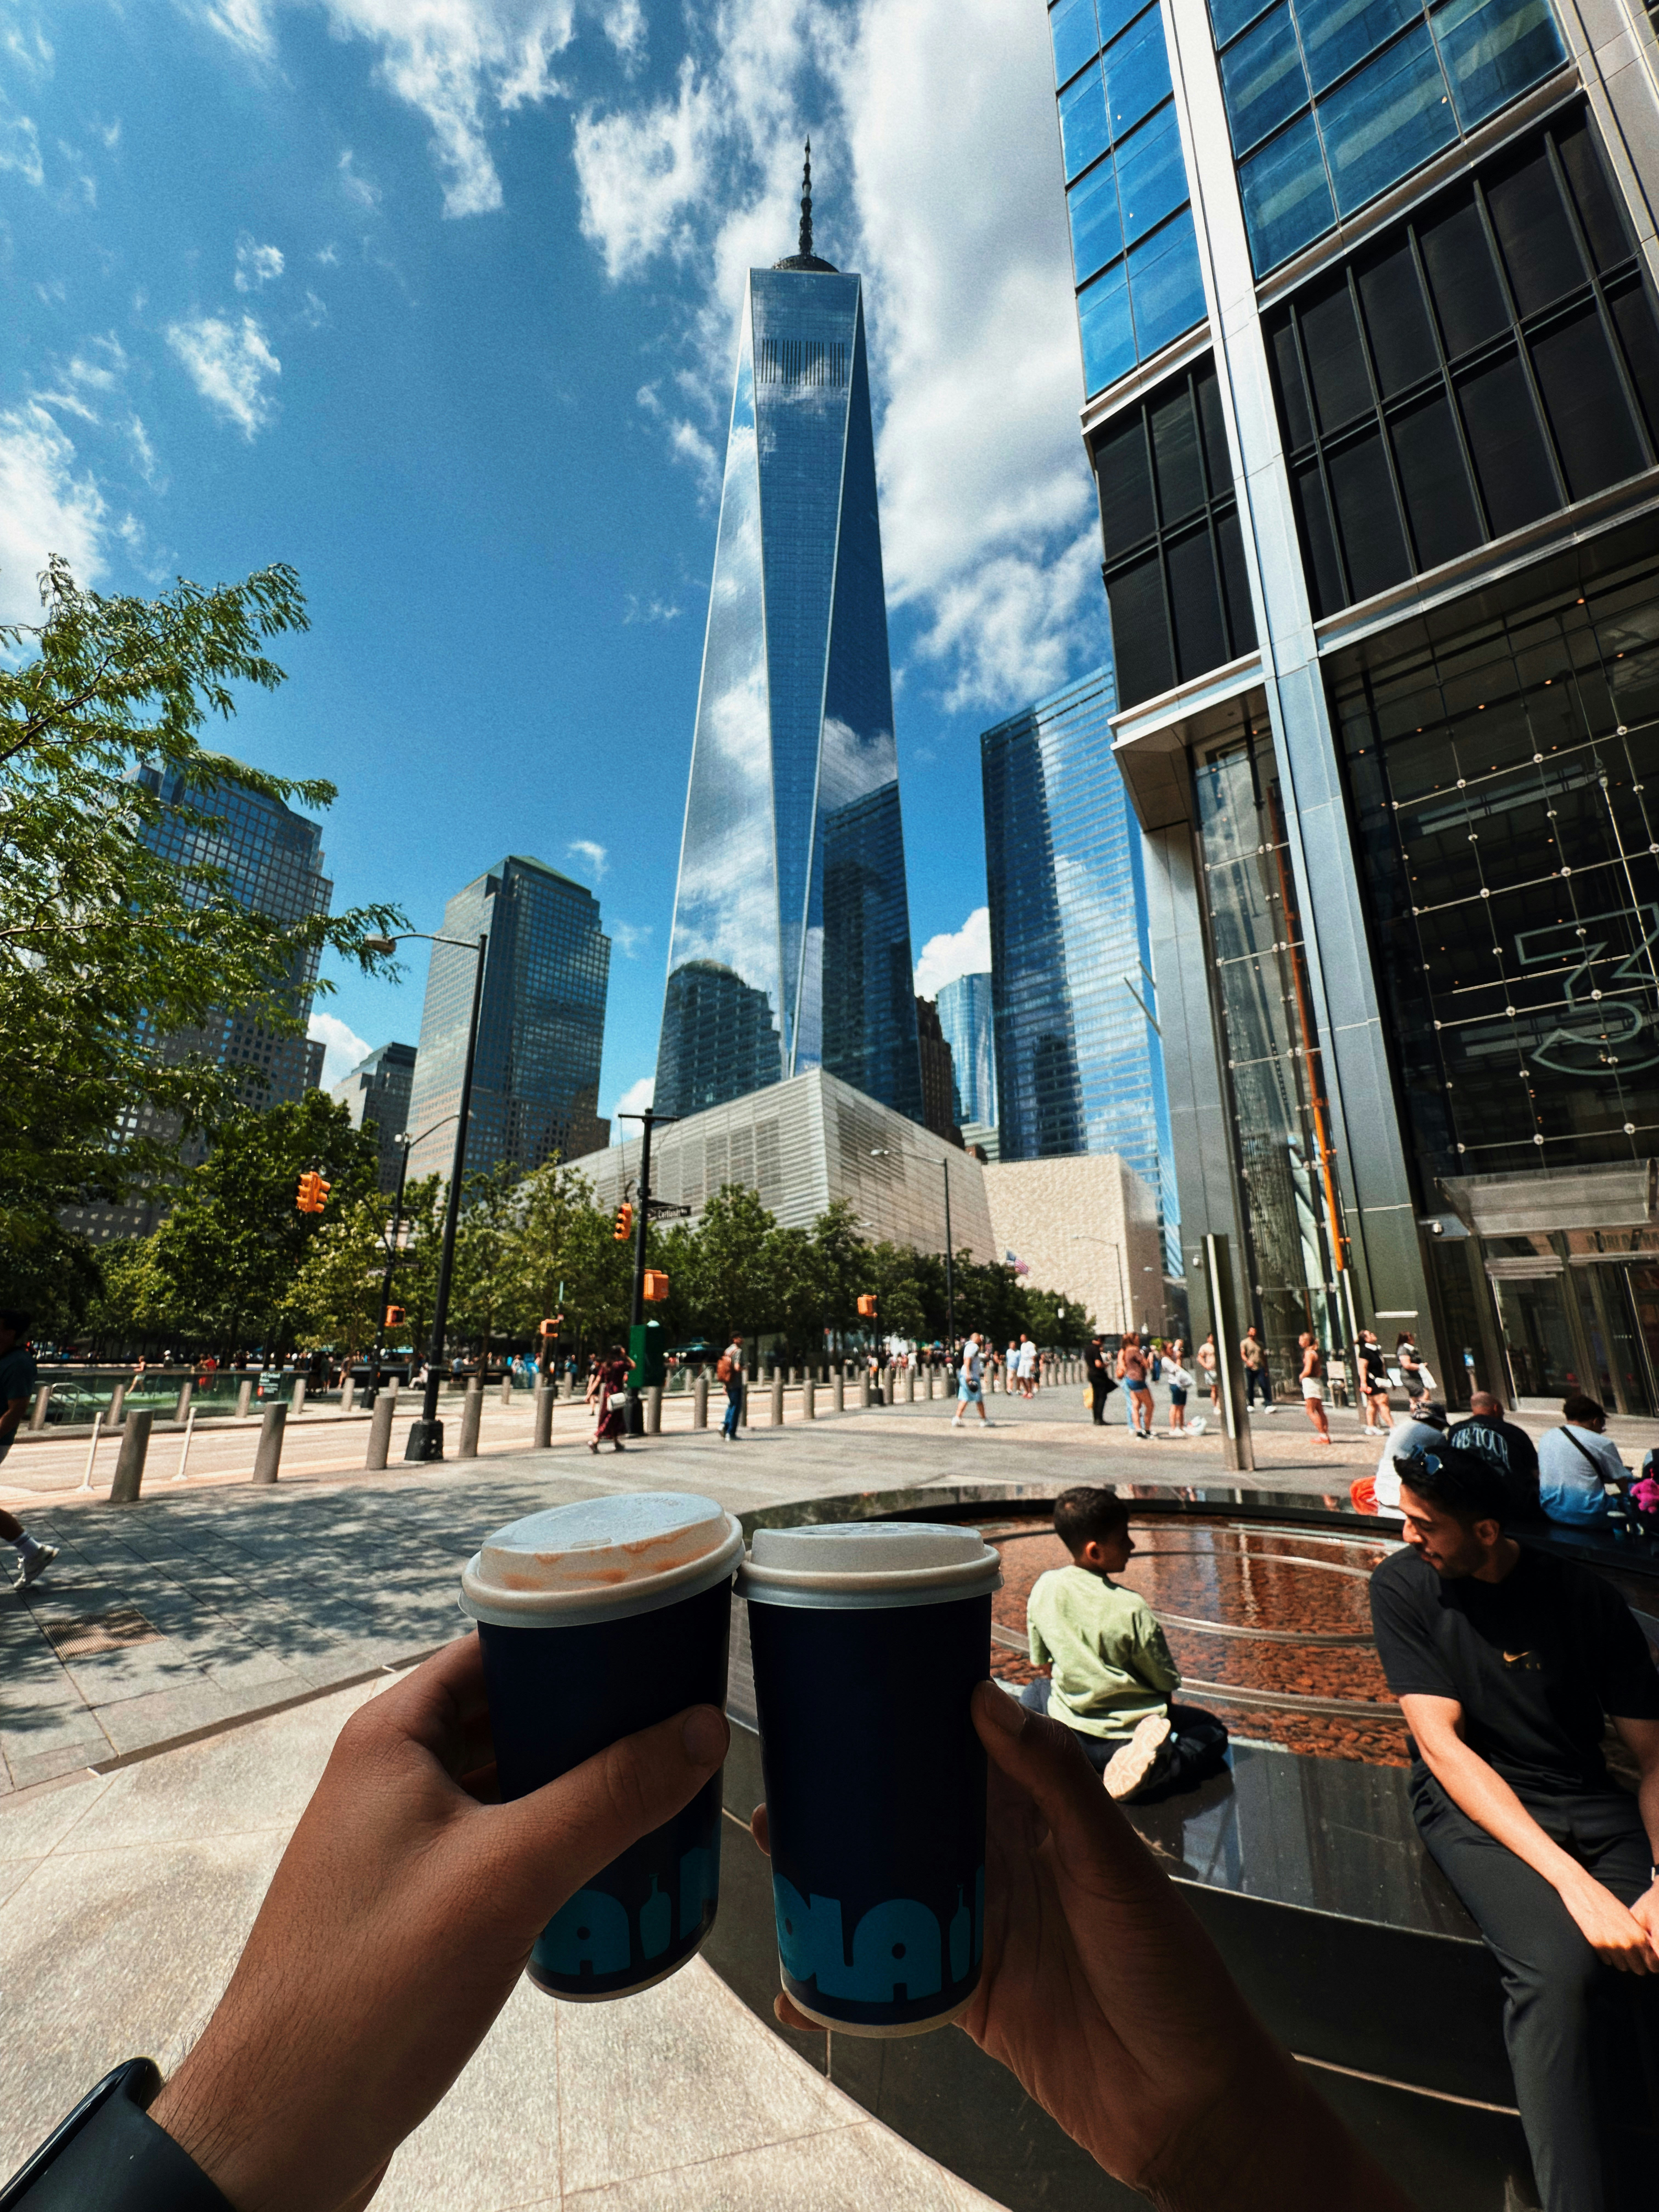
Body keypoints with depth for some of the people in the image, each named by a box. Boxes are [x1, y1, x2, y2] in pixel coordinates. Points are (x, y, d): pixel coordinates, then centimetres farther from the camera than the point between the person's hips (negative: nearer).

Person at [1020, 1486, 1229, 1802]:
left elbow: (1040, 1662, 3)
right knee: (1212, 1731, 20)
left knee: (1034, 1692, 37)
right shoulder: (1132, 1610, -25)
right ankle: (1158, 1772, -7)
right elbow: (1167, 1683, -12)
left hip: (1066, 1731, 4)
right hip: (1129, 1736, -4)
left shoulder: (1043, 1587, -11)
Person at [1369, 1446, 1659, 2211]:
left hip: (1588, 1802, 3)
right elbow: (1439, 1743, -14)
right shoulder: (1402, 1586, -11)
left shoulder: (1585, 1596, -6)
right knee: (1556, 1965, -29)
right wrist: (1574, 1882, -23)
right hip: (1471, 1803, -2)